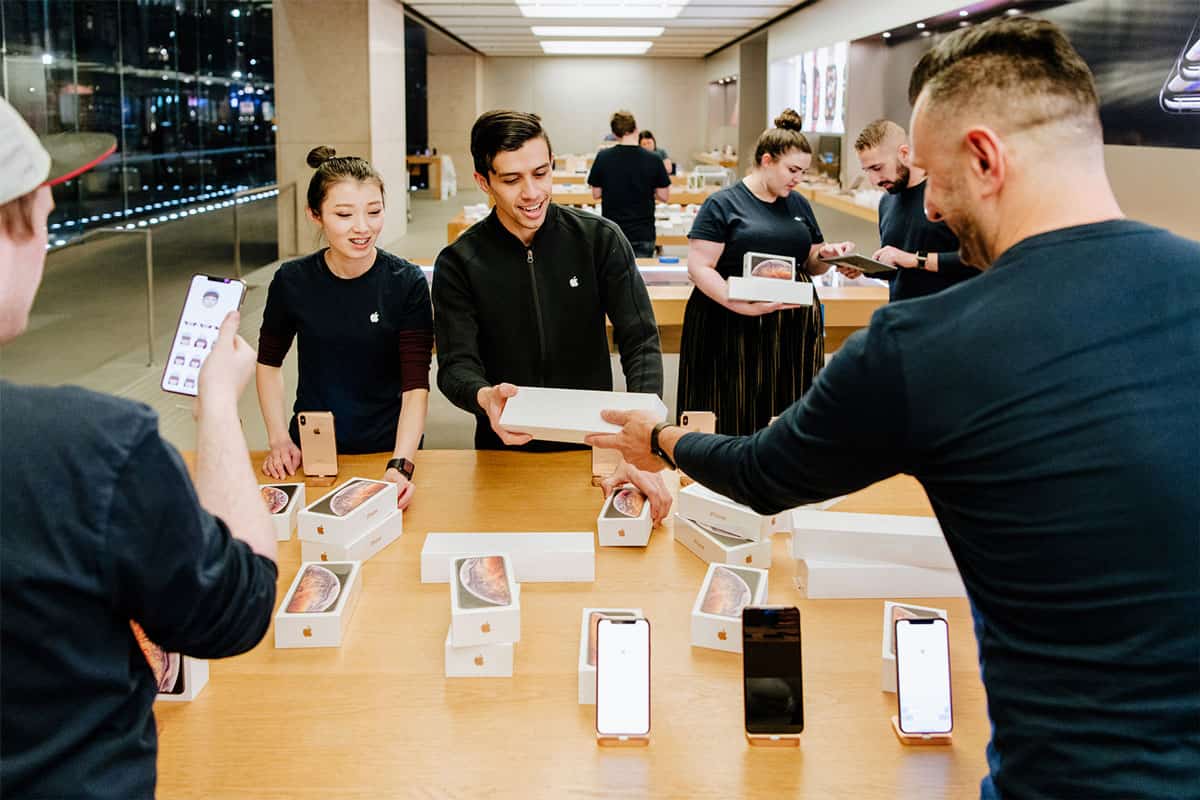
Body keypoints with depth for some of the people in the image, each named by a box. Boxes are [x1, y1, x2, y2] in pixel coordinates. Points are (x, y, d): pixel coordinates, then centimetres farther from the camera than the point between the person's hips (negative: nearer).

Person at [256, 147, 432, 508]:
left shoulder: (407, 283, -14)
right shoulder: (292, 281, -8)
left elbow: (416, 385, -17)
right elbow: (269, 361, 8)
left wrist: (400, 465, -31)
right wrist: (278, 438, -3)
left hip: (388, 450, -1)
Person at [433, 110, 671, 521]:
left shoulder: (600, 240, -5)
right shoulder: (458, 263, -5)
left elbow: (641, 342, -10)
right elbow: (456, 367, -9)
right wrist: (485, 396, -36)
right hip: (505, 448, 0)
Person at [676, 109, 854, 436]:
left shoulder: (799, 205, 16)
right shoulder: (723, 205, -3)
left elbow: (810, 264, 23)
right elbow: (699, 268, -10)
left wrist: (827, 254, 0)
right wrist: (744, 306, -22)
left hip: (793, 330, 6)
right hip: (735, 333, -5)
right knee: (734, 421, -3)